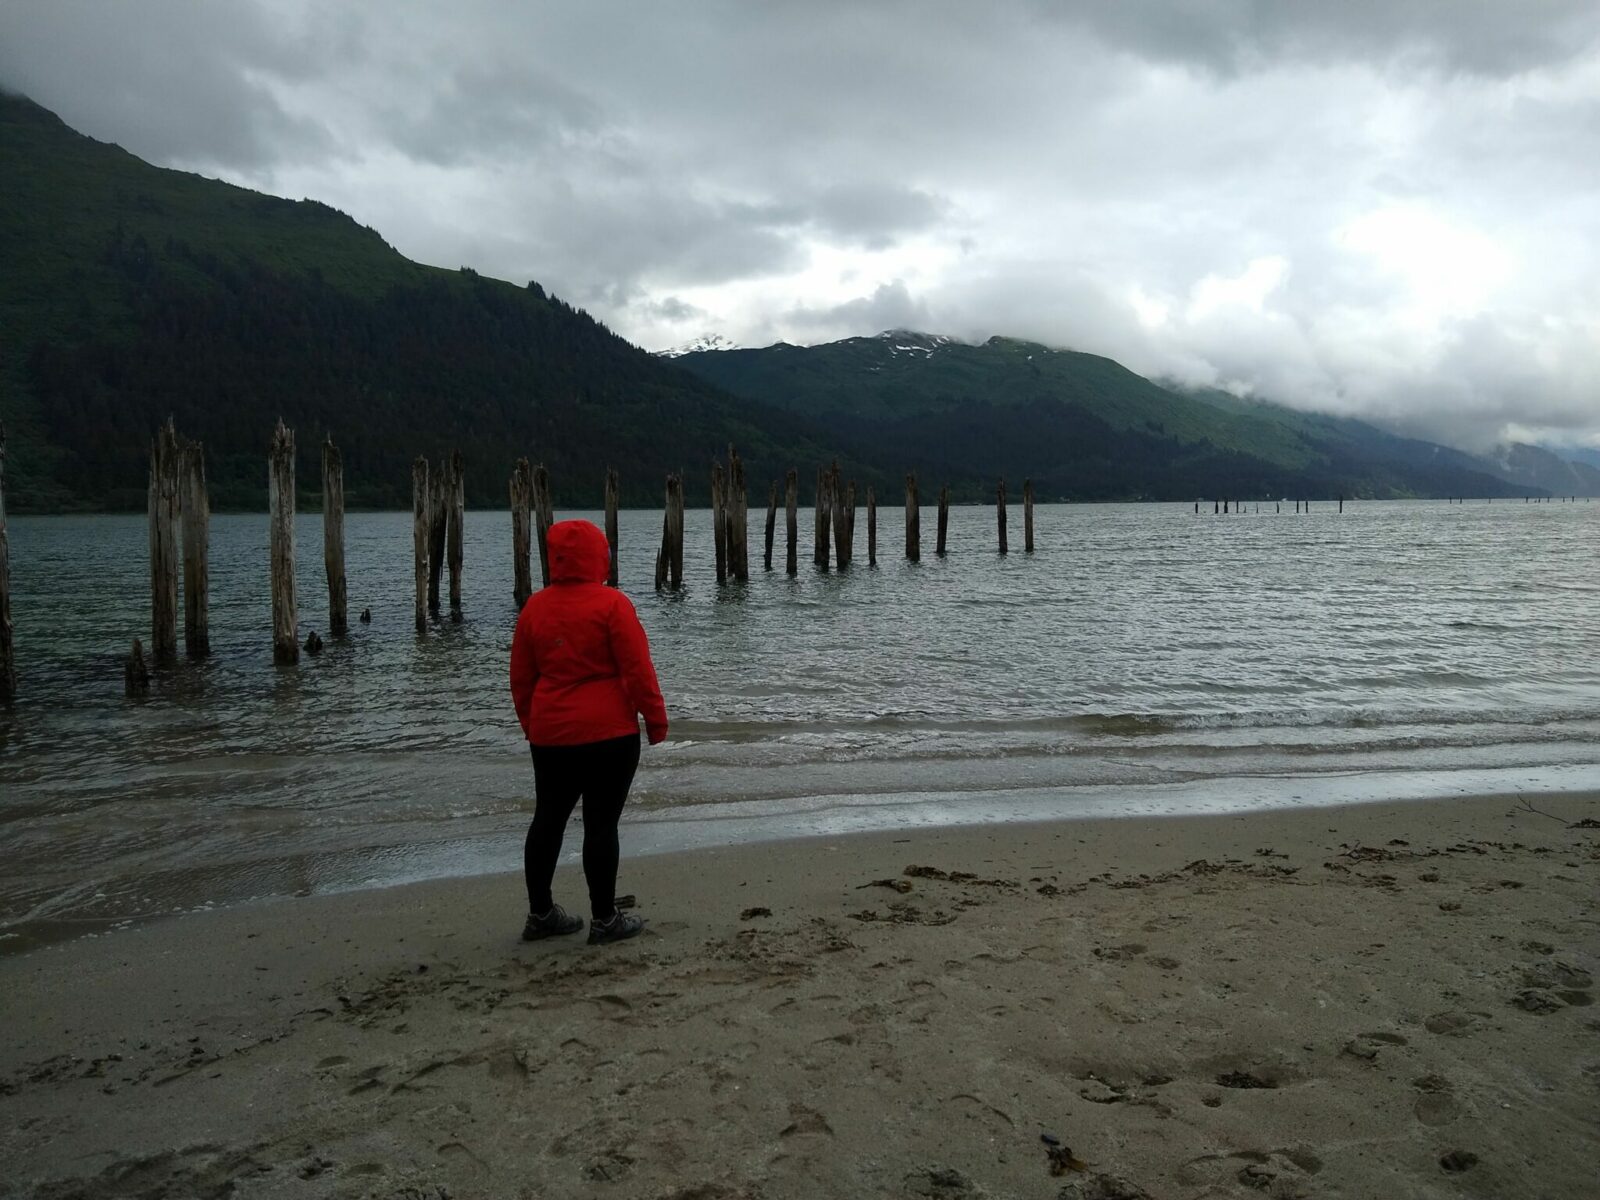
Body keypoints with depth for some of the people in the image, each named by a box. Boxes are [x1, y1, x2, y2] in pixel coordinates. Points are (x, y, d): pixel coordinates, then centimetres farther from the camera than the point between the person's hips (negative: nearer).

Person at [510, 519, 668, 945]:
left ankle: (540, 913, 23)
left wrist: (531, 722, 23)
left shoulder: (535, 607, 5)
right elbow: (637, 669, -13)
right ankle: (604, 919, 8)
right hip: (609, 733, -6)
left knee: (548, 819, 14)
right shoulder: (611, 604, -12)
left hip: (550, 734, 6)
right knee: (601, 823, 0)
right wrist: (655, 718, -3)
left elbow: (521, 677, 11)